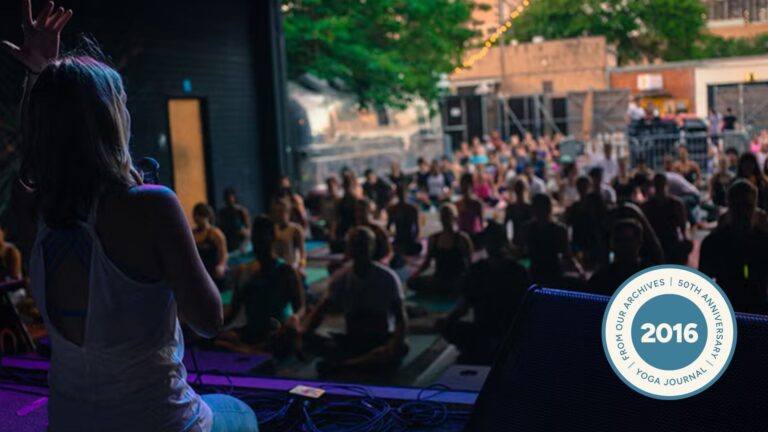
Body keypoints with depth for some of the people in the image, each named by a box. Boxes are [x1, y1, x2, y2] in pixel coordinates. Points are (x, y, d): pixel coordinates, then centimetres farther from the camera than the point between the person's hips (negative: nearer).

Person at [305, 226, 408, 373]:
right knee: (312, 341, -24)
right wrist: (306, 335, -16)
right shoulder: (340, 278, -1)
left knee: (402, 348, -36)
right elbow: (321, 310, 4)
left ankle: (340, 365, -40)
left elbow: (401, 319, -14)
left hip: (382, 339, -2)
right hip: (352, 340, 2)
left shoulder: (387, 277, -9)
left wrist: (396, 346, -34)